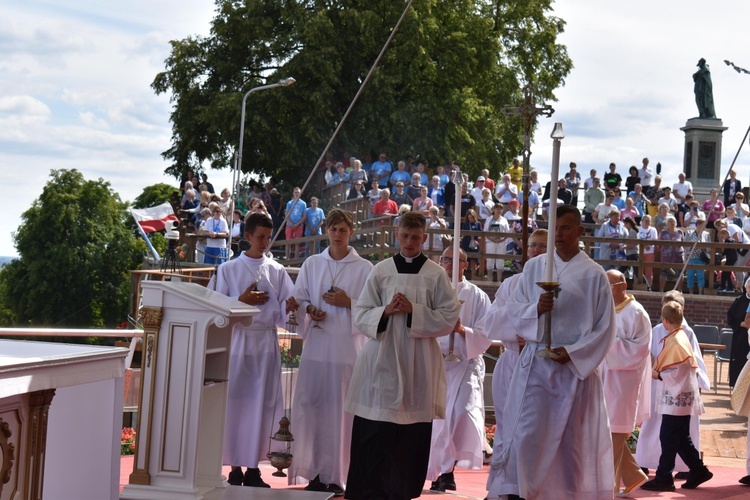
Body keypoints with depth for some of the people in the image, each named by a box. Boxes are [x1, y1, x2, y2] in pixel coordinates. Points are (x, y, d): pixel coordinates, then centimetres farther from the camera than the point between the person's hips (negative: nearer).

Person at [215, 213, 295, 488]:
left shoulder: (277, 271, 8)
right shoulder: (228, 269, 4)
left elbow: (285, 308, 1)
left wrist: (292, 307, -21)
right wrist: (242, 301, -11)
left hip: (266, 343, 2)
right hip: (237, 341, -1)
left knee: (262, 404, 1)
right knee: (235, 403, -3)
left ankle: (253, 467, 7)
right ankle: (235, 468, 5)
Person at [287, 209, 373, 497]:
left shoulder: (364, 268, 4)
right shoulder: (311, 264, 12)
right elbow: (298, 299, 14)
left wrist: (348, 303, -12)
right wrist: (309, 309, -6)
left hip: (348, 346, -3)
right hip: (316, 344, 3)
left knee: (340, 409, -5)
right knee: (311, 405, -1)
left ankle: (336, 476, 0)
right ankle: (314, 473, 5)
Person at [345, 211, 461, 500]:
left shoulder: (436, 275, 4)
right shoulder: (381, 271, 7)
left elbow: (449, 318, -1)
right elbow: (360, 315, 7)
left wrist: (413, 311, -11)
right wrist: (385, 311, -11)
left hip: (418, 365, 0)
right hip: (382, 359, 1)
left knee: (412, 437, 1)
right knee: (372, 435, -3)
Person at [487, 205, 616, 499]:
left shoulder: (594, 275, 0)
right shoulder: (534, 267, 8)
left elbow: (605, 327, -1)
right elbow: (513, 309, 6)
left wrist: (573, 352, -12)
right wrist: (535, 309, -16)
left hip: (575, 367, -1)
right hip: (535, 365, 2)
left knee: (572, 438, 5)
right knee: (525, 433, -6)